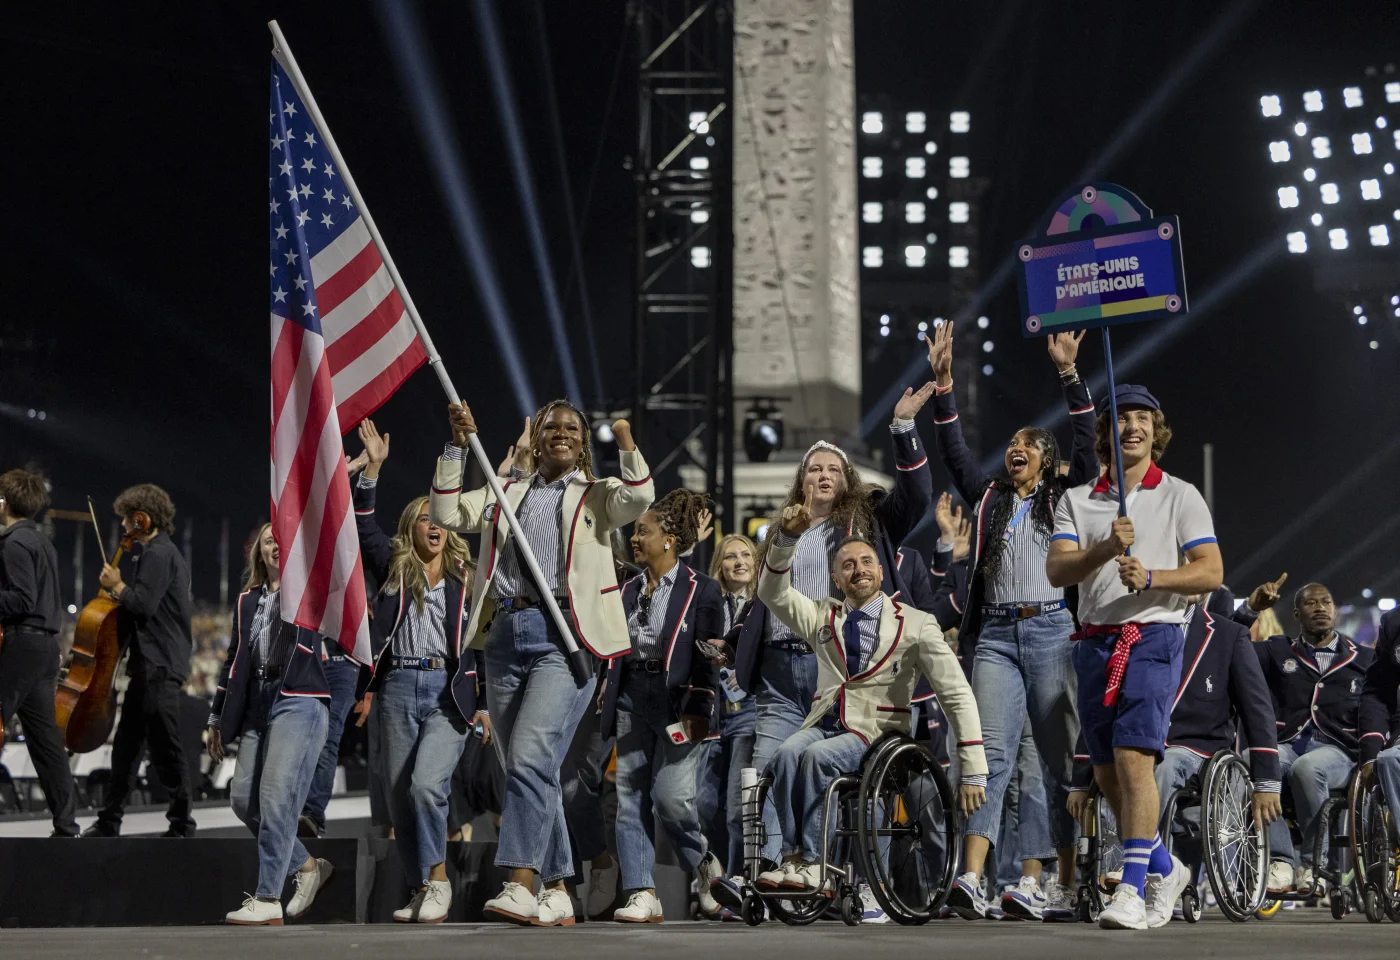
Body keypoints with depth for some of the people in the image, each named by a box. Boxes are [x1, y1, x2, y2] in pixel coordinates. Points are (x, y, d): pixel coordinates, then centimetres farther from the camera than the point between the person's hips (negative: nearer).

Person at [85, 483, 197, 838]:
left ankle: (181, 822, 0)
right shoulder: (162, 551, 18)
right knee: (127, 742, 14)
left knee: (165, 744, -6)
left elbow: (143, 603, -23)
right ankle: (109, 821, 20)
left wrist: (117, 585, -5)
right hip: (152, 664, 11)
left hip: (159, 666, -11)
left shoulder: (157, 553, -13)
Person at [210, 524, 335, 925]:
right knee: (243, 798, 1)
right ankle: (308, 866, 18)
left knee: (277, 797, -14)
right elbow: (234, 659, 24)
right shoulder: (248, 600, 21)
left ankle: (268, 901, -11)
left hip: (300, 701, -6)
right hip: (257, 705, 6)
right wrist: (218, 717, 22)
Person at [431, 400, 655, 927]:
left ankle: (521, 884, -24)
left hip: (562, 635, -5)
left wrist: (627, 444, -23)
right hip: (506, 635, 5)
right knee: (526, 769, 5)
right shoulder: (506, 494, 23)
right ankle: (557, 894, 12)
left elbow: (639, 497, -8)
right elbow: (446, 512, 13)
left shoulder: (596, 494, 12)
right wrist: (458, 446, 6)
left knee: (530, 756, -20)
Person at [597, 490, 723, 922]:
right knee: (630, 800, 0)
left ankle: (706, 866, 16)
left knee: (671, 797, -12)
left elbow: (709, 656, -6)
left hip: (677, 702, -6)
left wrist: (698, 711, -13)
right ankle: (642, 896, 2)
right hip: (632, 700, 6)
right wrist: (608, 698, 12)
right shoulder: (630, 590, 15)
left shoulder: (701, 590, -3)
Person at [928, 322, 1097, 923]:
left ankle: (1064, 885, 1)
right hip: (995, 634, 2)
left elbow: (1087, 447, 1)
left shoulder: (1063, 499, 13)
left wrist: (1070, 375, -8)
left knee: (1061, 759, -1)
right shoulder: (989, 497, 20)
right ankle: (970, 882, -21)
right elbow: (954, 450, 10)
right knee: (992, 754, -9)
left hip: (1052, 631, -1)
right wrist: (943, 384, 0)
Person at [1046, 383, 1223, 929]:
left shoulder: (1181, 496, 5)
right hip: (1095, 642, 4)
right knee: (1106, 774, 9)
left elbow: (1210, 572, -2)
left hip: (1154, 639, -4)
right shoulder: (1076, 501, 12)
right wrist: (1105, 549, -21)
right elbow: (1056, 570, -2)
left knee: (1133, 758, -18)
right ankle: (1164, 868, 29)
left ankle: (1132, 889, -16)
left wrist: (1149, 577, -18)